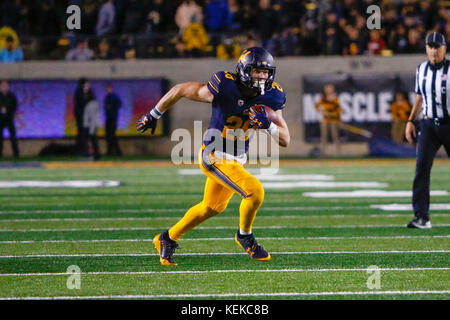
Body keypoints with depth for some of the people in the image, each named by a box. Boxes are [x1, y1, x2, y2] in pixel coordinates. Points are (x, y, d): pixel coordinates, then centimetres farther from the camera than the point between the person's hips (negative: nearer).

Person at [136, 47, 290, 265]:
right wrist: (154, 115, -2)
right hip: (214, 156, -8)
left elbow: (285, 140, -6)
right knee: (255, 191, -21)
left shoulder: (270, 97, -8)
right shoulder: (225, 88, -24)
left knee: (212, 207, 22)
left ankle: (168, 239, 39)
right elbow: (181, 90, -11)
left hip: (235, 160, 8)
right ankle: (245, 236, 7)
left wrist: (268, 125, -28)